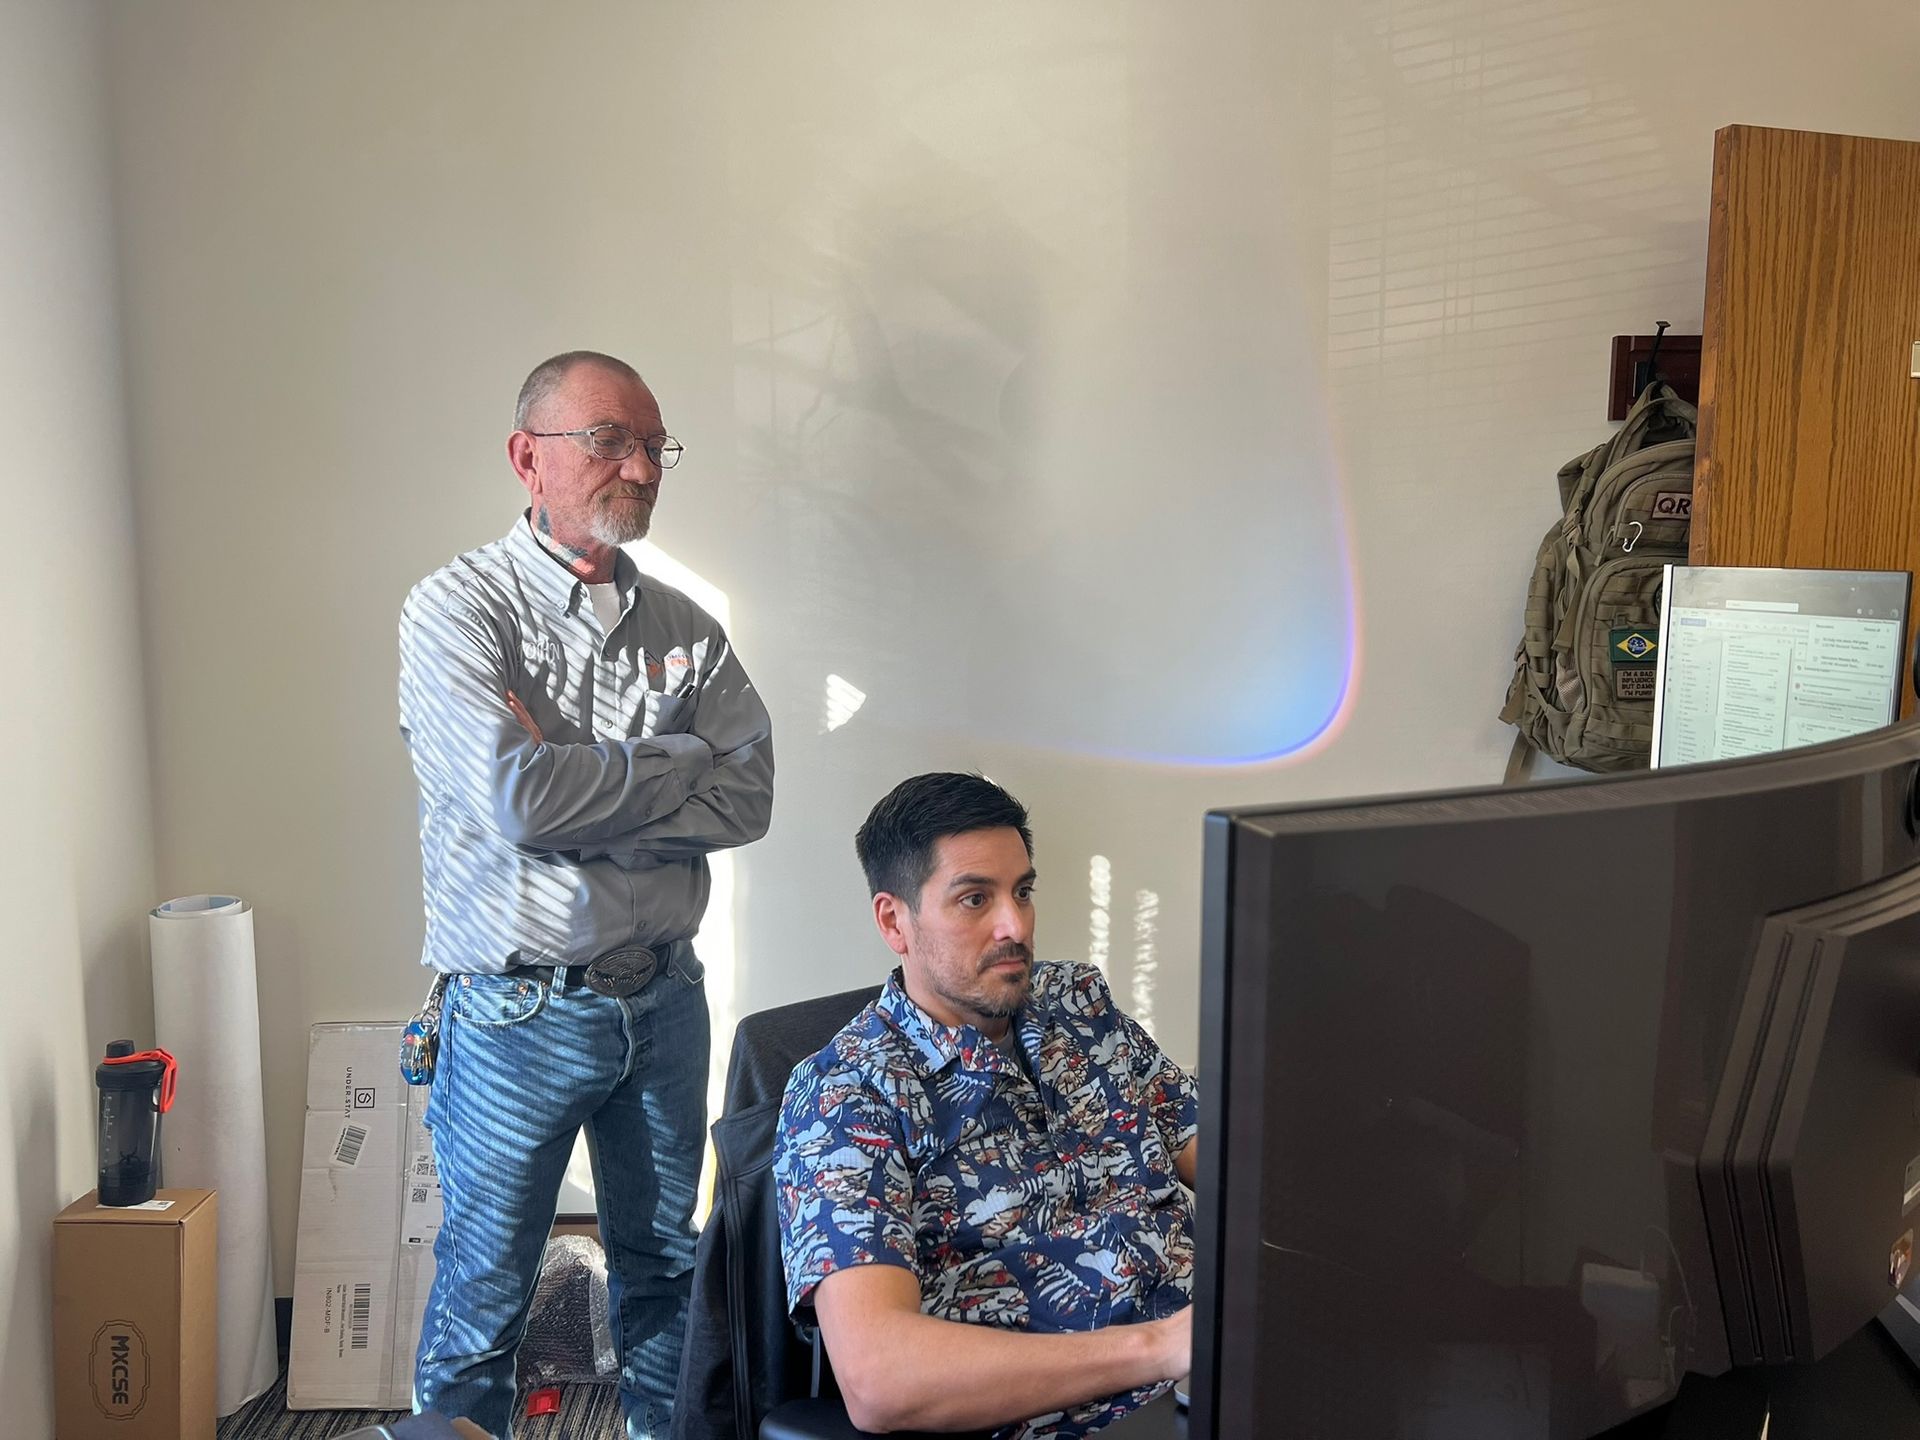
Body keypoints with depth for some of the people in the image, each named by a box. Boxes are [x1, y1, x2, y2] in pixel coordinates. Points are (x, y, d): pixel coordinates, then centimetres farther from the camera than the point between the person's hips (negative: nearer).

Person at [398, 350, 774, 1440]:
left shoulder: (685, 629, 5)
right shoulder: (458, 609, -8)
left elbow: (747, 799, -8)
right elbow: (512, 796, -23)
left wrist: (572, 792, -17)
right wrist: (675, 763, -11)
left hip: (664, 995, 5)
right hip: (520, 1011, -4)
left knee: (665, 1262, 20)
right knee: (485, 1290, 9)